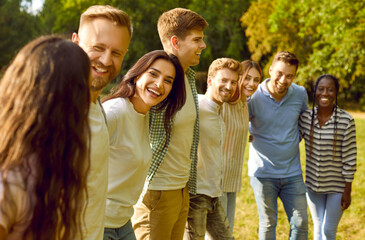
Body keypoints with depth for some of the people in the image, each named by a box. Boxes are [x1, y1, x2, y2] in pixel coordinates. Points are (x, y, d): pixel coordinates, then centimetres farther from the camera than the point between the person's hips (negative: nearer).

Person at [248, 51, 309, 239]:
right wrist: (250, 132, -16)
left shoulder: (300, 94, -2)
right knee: (268, 224, 6)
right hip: (263, 172, -3)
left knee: (300, 223, 7)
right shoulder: (254, 97, -13)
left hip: (292, 172, 3)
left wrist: (295, 139, 10)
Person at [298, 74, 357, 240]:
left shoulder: (346, 121, -14)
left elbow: (349, 158, -11)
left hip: (337, 186, -3)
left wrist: (348, 190, -9)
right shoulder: (305, 117, -3)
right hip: (313, 184, 4)